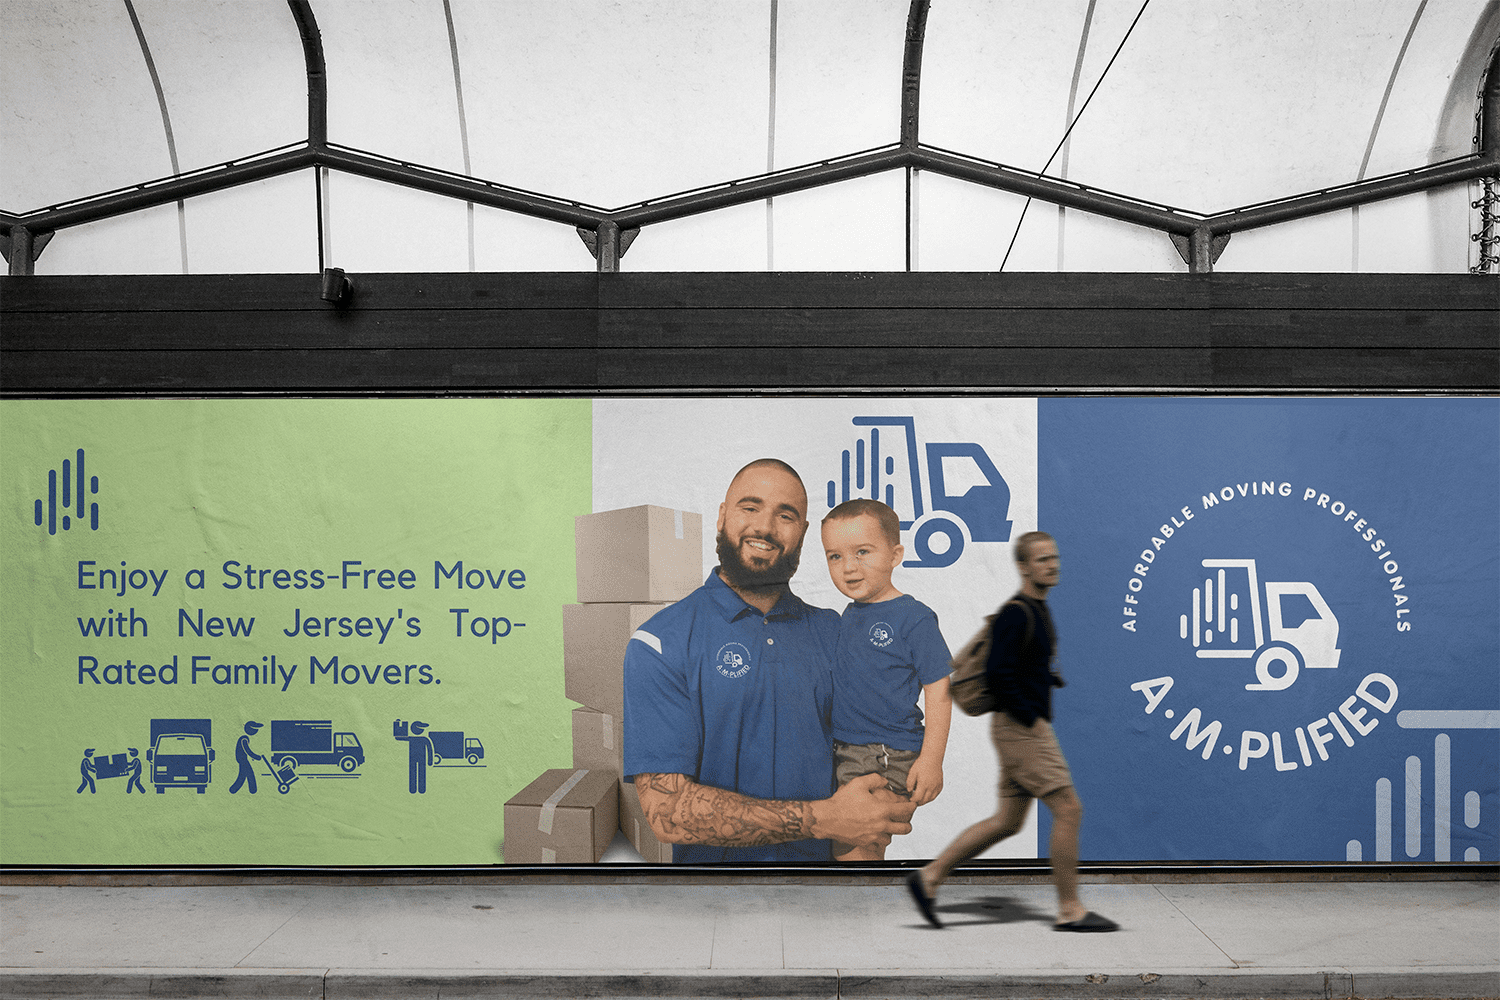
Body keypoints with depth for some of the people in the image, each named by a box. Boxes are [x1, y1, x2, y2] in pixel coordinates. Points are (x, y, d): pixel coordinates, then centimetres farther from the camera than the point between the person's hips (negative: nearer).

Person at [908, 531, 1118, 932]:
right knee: (1068, 809, -5)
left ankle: (930, 875, 13)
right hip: (1021, 728, -10)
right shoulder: (1016, 614, -15)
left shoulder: (1038, 611, 15)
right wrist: (1031, 718, -17)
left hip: (1026, 728, 10)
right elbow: (998, 673, -22)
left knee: (1008, 821, 10)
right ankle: (1070, 910, 6)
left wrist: (1049, 678, 14)